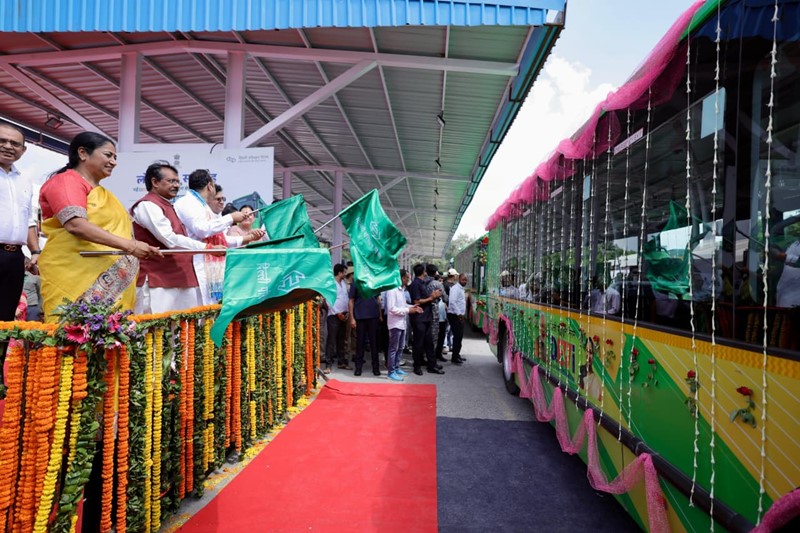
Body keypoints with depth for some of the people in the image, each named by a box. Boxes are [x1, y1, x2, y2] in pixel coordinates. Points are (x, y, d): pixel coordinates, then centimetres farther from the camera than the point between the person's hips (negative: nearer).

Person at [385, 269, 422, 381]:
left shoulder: (402, 289, 11)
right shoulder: (392, 290, -18)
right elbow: (392, 308, -23)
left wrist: (412, 306, 3)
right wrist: (408, 310, -19)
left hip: (402, 323, 9)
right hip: (395, 323, -9)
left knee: (400, 348, 16)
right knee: (393, 348, -1)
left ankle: (396, 367, 28)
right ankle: (391, 372, 8)